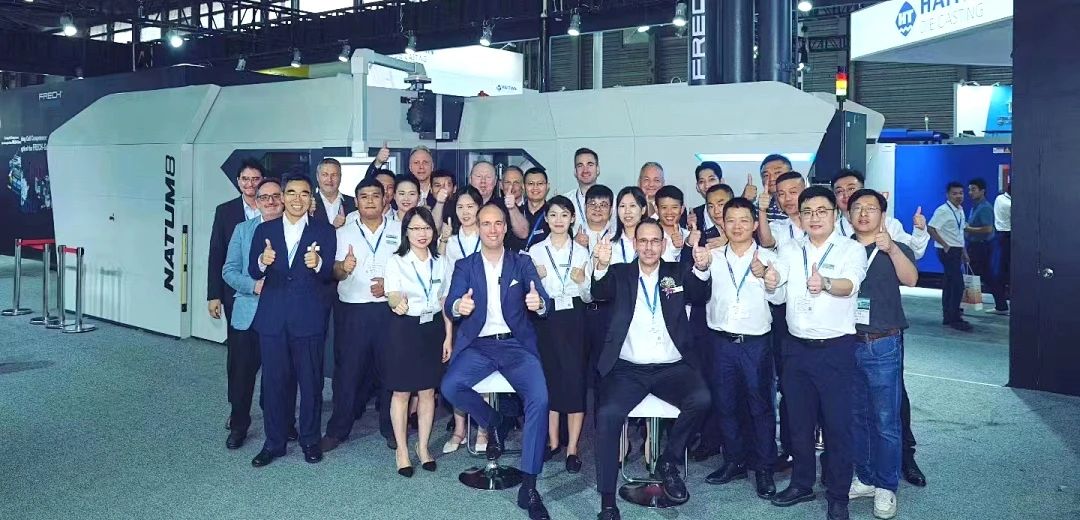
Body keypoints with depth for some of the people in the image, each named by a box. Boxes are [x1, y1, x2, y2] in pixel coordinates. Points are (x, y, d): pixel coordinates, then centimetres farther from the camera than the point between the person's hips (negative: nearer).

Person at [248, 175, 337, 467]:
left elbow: (329, 275, -6)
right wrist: (263, 262, -21)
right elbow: (253, 272, 1)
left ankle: (310, 440, 22)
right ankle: (274, 442, 21)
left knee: (311, 380, 7)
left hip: (308, 317, -2)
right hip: (272, 316, 2)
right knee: (273, 380, 8)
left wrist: (318, 264, -28)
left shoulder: (324, 232, 2)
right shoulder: (265, 230, 8)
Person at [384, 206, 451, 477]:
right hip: (404, 328, -3)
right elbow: (392, 296, -18)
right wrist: (398, 303, -43)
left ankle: (423, 447, 23)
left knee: (428, 391, 9)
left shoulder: (440, 262, 6)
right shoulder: (396, 261, -6)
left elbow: (445, 302, 9)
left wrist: (448, 337, 5)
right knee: (401, 392, 3)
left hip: (433, 328, 3)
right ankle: (402, 450, 16)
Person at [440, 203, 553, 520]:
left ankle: (528, 485, -17)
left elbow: (545, 305, -3)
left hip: (517, 344, -1)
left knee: (539, 398, -25)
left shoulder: (522, 263, 7)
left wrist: (539, 303, -29)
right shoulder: (465, 266, 8)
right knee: (450, 386, -26)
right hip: (479, 345, 1)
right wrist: (459, 306, -30)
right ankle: (494, 423, 5)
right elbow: (450, 307, -5)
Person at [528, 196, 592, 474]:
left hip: (574, 318, 0)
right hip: (545, 318, 0)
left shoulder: (582, 252, 7)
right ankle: (553, 441, 17)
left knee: (575, 377, -5)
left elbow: (589, 297, 6)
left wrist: (582, 281, -13)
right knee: (549, 377, 3)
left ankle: (572, 447, 3)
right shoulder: (535, 251, 6)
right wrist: (535, 278, -13)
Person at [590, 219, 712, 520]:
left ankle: (668, 462, -1)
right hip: (628, 368, -1)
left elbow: (699, 295, -8)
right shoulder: (620, 273, 9)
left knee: (701, 399, -26)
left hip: (672, 367, 1)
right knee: (608, 414, -25)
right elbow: (600, 293, -12)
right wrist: (601, 266, -35)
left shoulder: (678, 272, 11)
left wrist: (702, 268, -31)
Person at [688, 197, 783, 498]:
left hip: (756, 342, -2)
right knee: (725, 404, 10)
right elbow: (695, 287, -10)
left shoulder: (768, 258, 1)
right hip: (721, 340, 2)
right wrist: (701, 267, -31)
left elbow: (779, 297, -4)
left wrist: (763, 276, -21)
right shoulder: (713, 257, 4)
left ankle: (763, 468, 14)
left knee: (761, 405, 3)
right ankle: (734, 462, 24)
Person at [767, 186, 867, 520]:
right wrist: (769, 280, -32)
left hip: (837, 348, -4)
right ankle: (802, 483, 30)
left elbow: (849, 285, -22)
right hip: (797, 347, 4)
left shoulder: (852, 249, -5)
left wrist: (825, 283, -45)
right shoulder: (790, 250, 7)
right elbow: (773, 284, -7)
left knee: (837, 423, 2)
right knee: (799, 420, 14)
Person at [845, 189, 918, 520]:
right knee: (857, 416, 12)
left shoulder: (895, 249, 0)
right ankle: (865, 478, 26)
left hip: (883, 346, -3)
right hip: (847, 343, 3)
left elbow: (911, 279, -18)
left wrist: (890, 248, -34)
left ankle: (886, 487, 13)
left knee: (886, 420, 1)